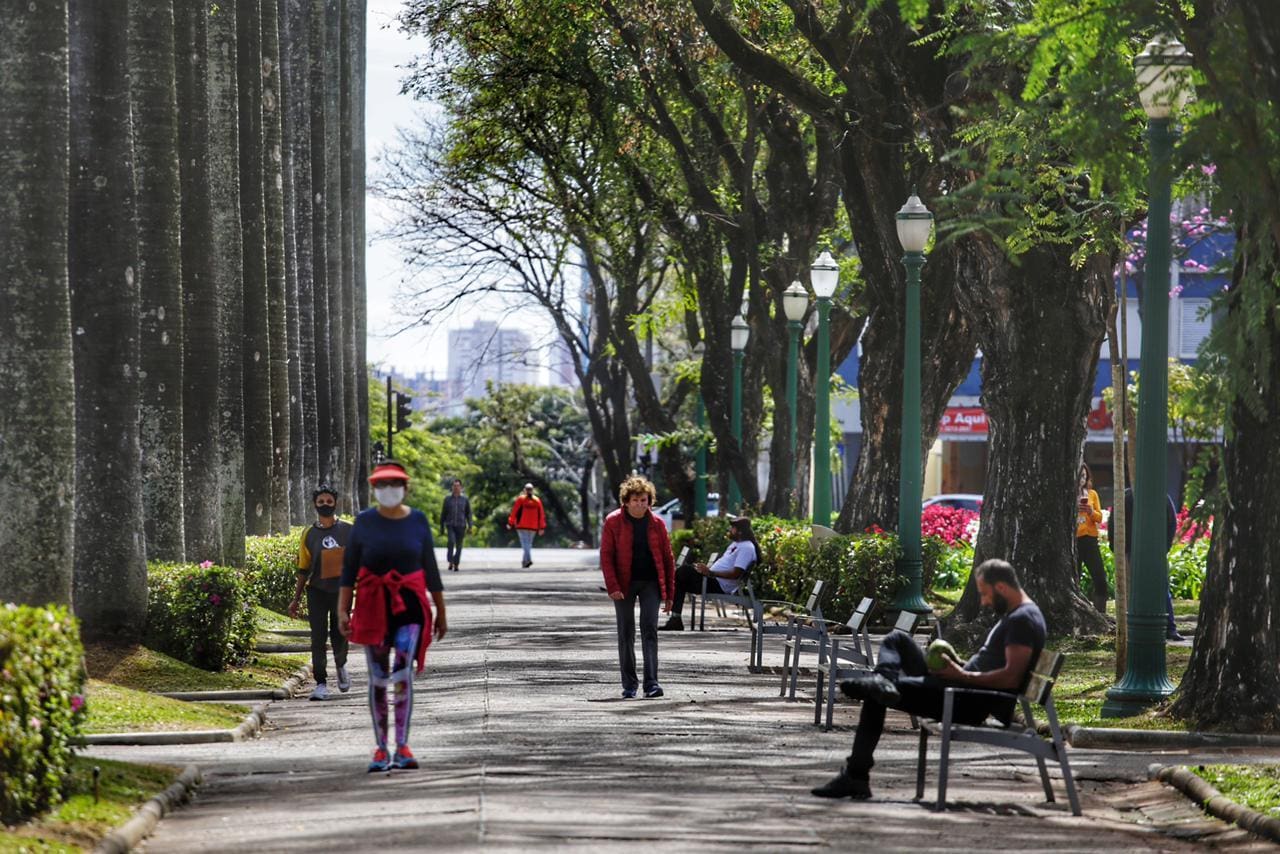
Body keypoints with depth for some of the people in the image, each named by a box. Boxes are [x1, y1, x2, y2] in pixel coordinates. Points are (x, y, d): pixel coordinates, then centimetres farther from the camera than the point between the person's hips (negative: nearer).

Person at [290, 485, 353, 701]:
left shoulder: (348, 531, 2)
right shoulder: (309, 535, 5)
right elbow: (303, 569, 11)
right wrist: (296, 599, 9)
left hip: (341, 591, 0)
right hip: (317, 591, 1)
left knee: (339, 635, 3)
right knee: (318, 638, -5)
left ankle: (340, 666, 35)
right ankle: (321, 683, 0)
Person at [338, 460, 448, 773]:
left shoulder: (417, 520, 3)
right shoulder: (365, 522, 0)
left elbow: (431, 568, 9)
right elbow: (348, 569, 0)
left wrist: (441, 611, 12)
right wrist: (343, 610, -9)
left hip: (409, 605, -1)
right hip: (373, 606, 1)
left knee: (403, 671, -16)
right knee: (378, 678, 4)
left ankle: (402, 747, -13)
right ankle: (381, 749, 13)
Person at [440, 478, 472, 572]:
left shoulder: (465, 499, 6)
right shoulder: (448, 498, 6)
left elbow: (468, 513, 9)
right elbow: (443, 513, 11)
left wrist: (470, 525, -2)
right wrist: (442, 527, 10)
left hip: (461, 525, 1)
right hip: (450, 525, -1)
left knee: (459, 545, 2)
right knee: (451, 541, -22)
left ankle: (456, 564, 12)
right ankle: (450, 562, -16)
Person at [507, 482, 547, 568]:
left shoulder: (520, 499, -4)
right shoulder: (537, 500, 6)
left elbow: (514, 512, -5)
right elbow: (541, 515, 6)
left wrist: (510, 523, 3)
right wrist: (542, 527, 10)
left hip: (522, 526, -4)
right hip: (533, 527, 4)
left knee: (525, 544, -9)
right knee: (529, 544, 16)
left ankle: (529, 559, -27)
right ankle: (525, 561, 21)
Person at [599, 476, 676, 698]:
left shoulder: (656, 523, 3)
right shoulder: (613, 522, -2)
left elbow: (667, 558, 7)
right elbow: (606, 555, -3)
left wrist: (668, 592, 4)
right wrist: (612, 586, -13)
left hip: (650, 582, 0)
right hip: (624, 584, 0)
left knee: (649, 630, -9)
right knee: (626, 634, 5)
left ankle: (651, 682, -11)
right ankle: (629, 684, 13)